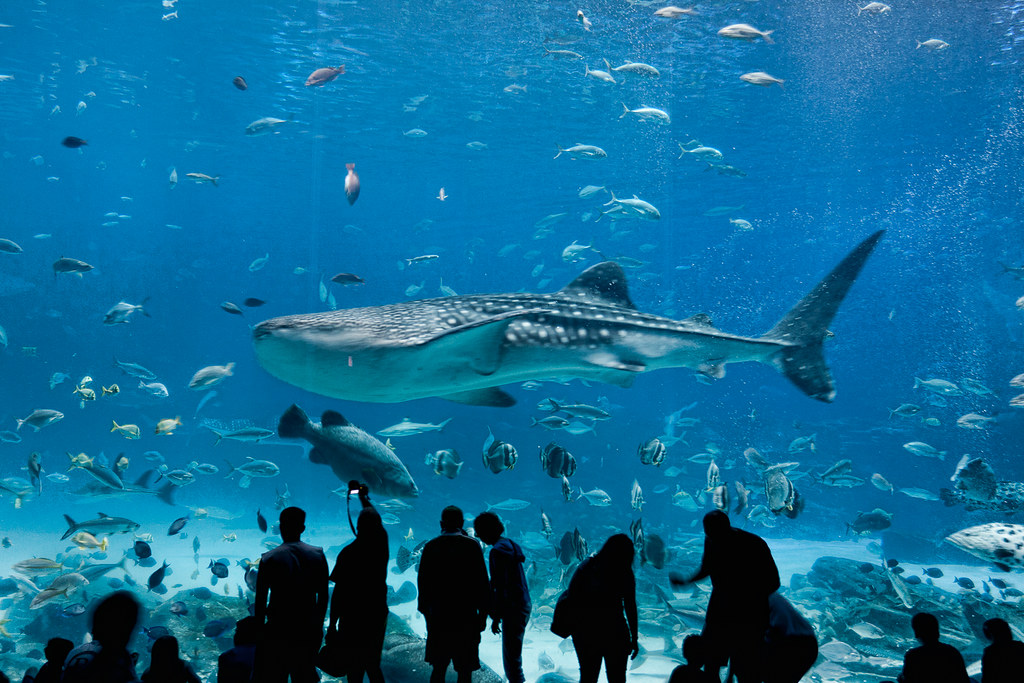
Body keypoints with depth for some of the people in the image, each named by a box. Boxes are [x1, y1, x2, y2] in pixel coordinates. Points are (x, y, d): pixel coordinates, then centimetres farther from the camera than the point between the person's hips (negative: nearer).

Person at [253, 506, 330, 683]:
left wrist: (259, 630, 5)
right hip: (308, 630, 3)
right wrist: (318, 626, 15)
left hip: (278, 630, -2)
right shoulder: (318, 555, -2)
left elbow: (260, 600, -6)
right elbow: (323, 597, 4)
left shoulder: (269, 559, -9)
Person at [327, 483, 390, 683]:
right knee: (374, 666, 20)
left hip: (353, 621, -5)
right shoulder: (381, 546, -4)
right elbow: (376, 520, 18)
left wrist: (331, 625, -9)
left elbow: (338, 592, -17)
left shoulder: (349, 553, -18)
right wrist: (365, 498, 33)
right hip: (378, 616, 5)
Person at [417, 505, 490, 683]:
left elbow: (422, 582, 4)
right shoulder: (472, 546, -8)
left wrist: (426, 610, 15)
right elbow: (482, 582, -8)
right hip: (466, 617, -3)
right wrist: (483, 614, 1)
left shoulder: (430, 547, -1)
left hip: (438, 616, 3)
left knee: (438, 668, 15)